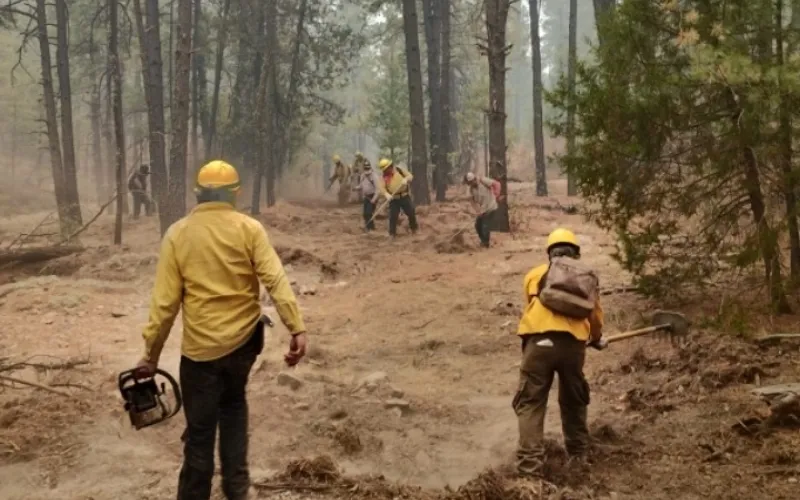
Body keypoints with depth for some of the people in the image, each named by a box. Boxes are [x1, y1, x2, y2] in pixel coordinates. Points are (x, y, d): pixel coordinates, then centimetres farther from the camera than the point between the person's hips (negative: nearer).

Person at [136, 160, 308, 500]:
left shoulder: (178, 234, -5)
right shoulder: (249, 229, -4)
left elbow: (165, 301, -6)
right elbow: (275, 280, -14)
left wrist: (151, 353, 0)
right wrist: (297, 329, -14)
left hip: (201, 345, -2)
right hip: (243, 340, 2)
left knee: (200, 430, 6)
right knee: (233, 404, 26)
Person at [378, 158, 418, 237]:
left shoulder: (400, 170, 1)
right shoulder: (384, 176, -2)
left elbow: (410, 176, -1)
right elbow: (382, 188, -11)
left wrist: (406, 179, -24)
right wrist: (387, 194, -31)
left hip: (405, 196, 1)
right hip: (394, 199, -1)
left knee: (411, 213, 7)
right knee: (393, 216, -5)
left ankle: (414, 229, 27)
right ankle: (392, 233, 4)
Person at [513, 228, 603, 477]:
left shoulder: (534, 275, 22)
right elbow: (596, 315, 32)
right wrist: (596, 337, 54)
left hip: (538, 342, -2)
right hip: (573, 344, 2)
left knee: (530, 404, 1)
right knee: (574, 401, 24)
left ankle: (529, 465, -11)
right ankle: (578, 452, 35)